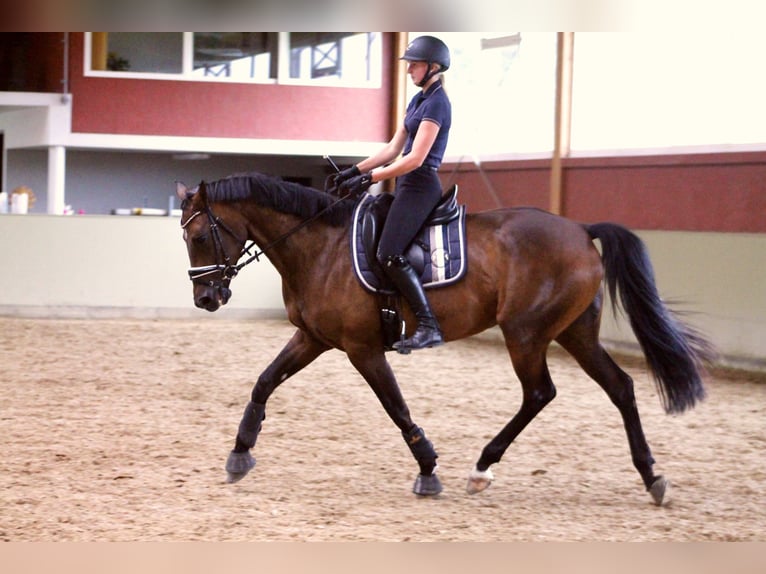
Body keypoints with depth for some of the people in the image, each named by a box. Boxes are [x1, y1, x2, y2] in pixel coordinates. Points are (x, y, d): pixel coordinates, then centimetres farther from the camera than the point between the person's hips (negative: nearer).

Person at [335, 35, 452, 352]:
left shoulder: (436, 103, -12)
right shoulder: (418, 100, 17)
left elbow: (415, 158, -20)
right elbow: (393, 149, 18)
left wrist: (370, 178, -20)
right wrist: (355, 171, 9)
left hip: (420, 185, -10)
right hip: (407, 185, 10)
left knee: (389, 254, -21)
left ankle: (429, 327, -21)